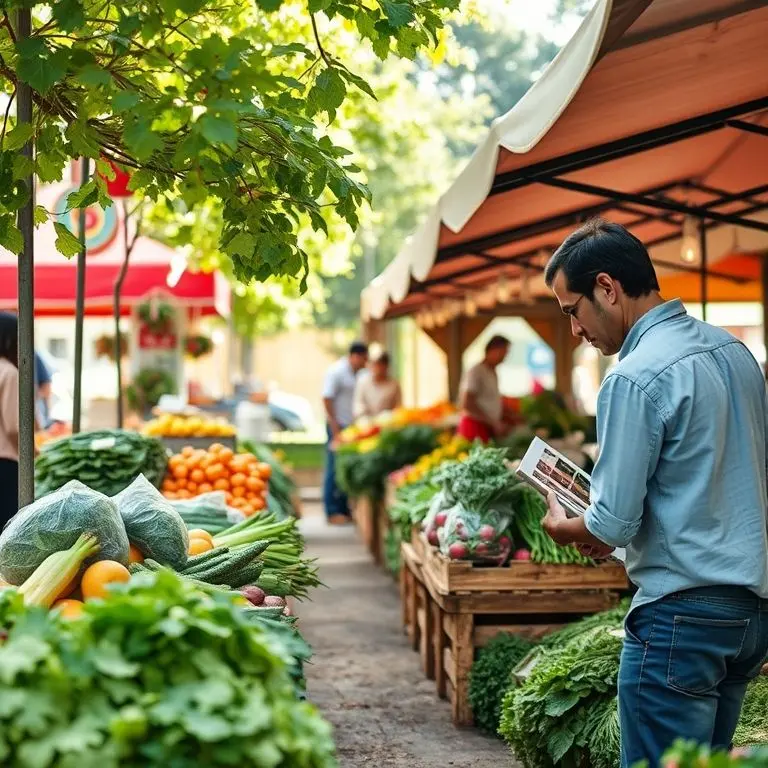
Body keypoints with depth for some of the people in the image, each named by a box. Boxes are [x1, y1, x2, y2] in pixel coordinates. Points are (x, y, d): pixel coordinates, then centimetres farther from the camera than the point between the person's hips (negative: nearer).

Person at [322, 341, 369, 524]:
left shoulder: (354, 374, 14)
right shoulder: (337, 371, -11)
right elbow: (327, 399, -15)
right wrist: (336, 430, -18)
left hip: (350, 426, 8)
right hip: (338, 426, -8)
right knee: (335, 470, -5)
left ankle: (344, 509, 16)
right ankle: (333, 512, -1)